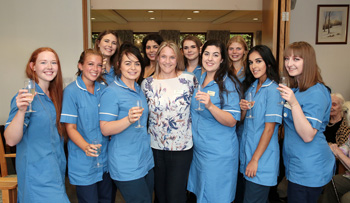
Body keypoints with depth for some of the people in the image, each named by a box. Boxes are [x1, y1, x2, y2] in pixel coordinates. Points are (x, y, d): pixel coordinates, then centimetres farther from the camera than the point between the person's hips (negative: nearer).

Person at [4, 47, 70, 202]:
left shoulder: (54, 95, 7)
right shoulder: (26, 96, -14)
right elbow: (10, 140, -20)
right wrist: (21, 110, -34)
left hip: (56, 169, 7)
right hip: (37, 172, -7)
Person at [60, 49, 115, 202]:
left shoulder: (103, 90, 5)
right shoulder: (71, 91, -10)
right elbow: (70, 128, -12)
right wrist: (86, 147, -26)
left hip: (106, 159, 5)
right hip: (84, 162, -5)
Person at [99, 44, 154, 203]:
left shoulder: (139, 90, 11)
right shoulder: (111, 92, -12)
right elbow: (105, 129, -18)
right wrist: (129, 119, -30)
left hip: (146, 160, 8)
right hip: (126, 166, -7)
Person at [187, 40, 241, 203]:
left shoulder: (228, 83, -15)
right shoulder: (199, 79, 6)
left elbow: (232, 121, -22)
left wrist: (210, 105, -34)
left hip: (219, 154, -7)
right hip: (198, 149, 7)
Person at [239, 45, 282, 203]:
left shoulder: (273, 90, -15)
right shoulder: (251, 86, 9)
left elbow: (269, 128, -17)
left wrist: (255, 159, -16)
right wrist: (243, 109, -7)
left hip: (262, 157, -7)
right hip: (247, 151, 7)